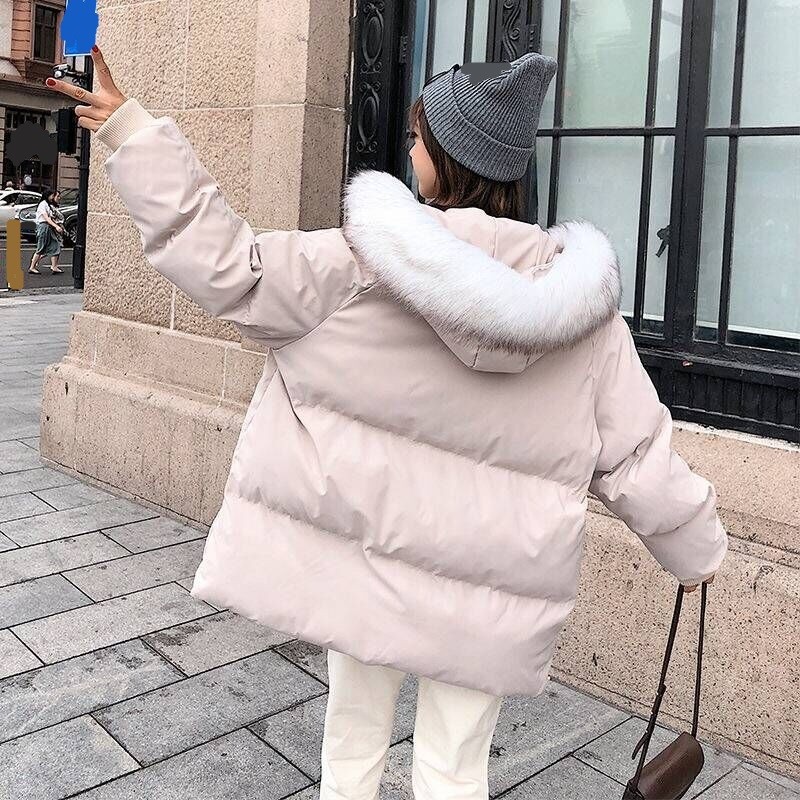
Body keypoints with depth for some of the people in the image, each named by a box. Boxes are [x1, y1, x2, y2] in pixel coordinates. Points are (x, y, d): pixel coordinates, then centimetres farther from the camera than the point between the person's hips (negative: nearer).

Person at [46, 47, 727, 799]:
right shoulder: (582, 306, -9)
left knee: (353, 737, 22)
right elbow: (638, 457, -4)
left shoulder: (368, 263, -16)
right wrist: (699, 549, 13)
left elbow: (228, 269, -14)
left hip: (365, 552, -1)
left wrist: (133, 136, -8)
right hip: (488, 583, 1)